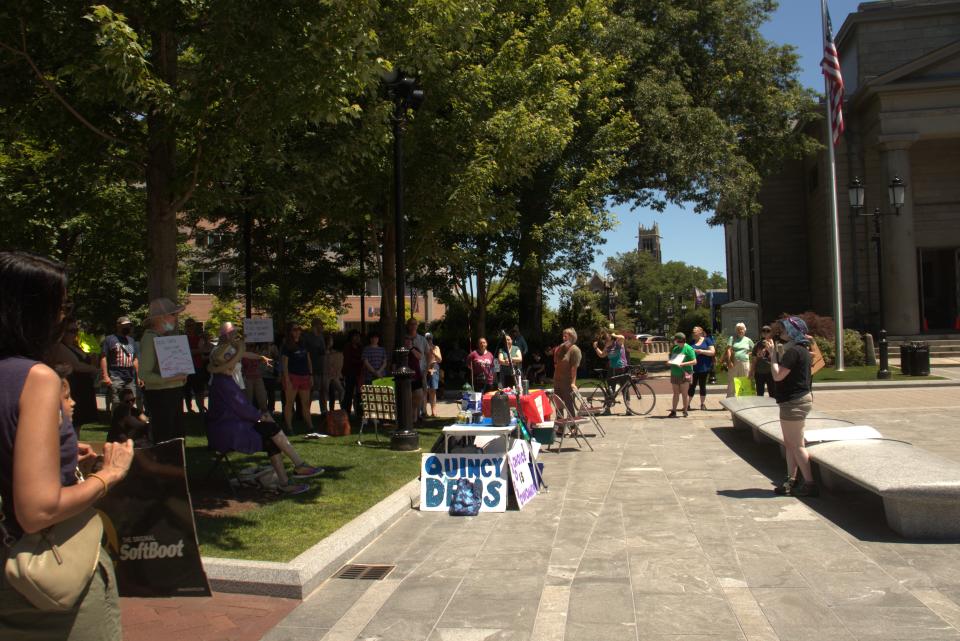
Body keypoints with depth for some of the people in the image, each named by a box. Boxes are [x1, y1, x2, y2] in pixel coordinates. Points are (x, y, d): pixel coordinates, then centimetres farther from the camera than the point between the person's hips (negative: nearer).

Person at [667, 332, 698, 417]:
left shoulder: (688, 349, -8)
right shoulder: (675, 348, 11)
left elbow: (694, 361, -12)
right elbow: (671, 358, 22)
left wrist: (683, 364, -22)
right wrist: (670, 362, -2)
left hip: (684, 374, -5)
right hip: (674, 374, 5)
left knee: (684, 394, 2)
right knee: (676, 394, 7)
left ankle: (685, 411, 13)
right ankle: (673, 411, 10)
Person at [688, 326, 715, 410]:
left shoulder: (707, 340, 1)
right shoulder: (692, 342, 11)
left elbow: (713, 352, -5)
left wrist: (702, 351, -17)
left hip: (704, 368, -2)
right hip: (693, 368, 2)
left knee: (702, 385, 7)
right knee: (692, 386, 0)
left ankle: (703, 404, 17)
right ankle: (687, 404, 3)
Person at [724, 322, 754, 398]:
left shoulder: (748, 340, 11)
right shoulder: (732, 338, 6)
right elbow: (728, 350, -4)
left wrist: (749, 353, 3)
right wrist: (729, 361, -14)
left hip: (744, 363, 2)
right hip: (733, 363, -2)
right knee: (731, 383, 0)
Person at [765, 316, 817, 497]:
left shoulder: (793, 350, -19)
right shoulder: (800, 349, 14)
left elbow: (778, 375, -21)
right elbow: (784, 372, 16)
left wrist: (772, 353, -12)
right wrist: (773, 352, 10)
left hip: (794, 402, -11)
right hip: (796, 400, 11)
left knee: (796, 445, -4)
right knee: (789, 443, 15)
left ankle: (810, 484, 0)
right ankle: (791, 480, 21)